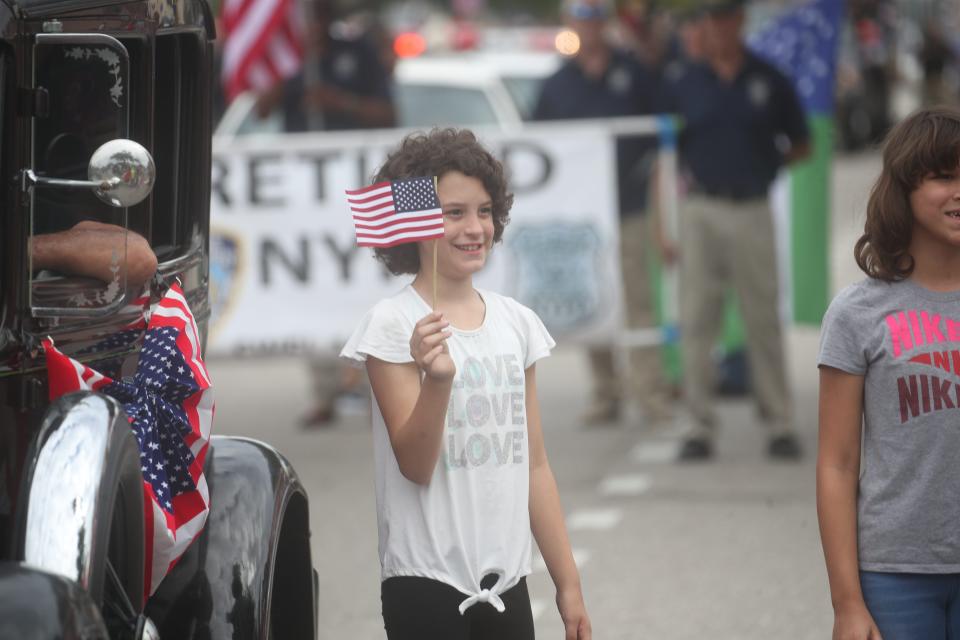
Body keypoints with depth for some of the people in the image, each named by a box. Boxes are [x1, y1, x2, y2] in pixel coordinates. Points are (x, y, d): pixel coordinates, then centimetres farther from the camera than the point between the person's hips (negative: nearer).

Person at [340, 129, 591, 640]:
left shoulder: (516, 323, 8)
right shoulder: (393, 325, -7)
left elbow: (534, 466, 12)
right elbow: (415, 465, -12)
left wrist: (568, 582, 11)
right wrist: (437, 379, -28)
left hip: (506, 582, 5)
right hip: (428, 581, -5)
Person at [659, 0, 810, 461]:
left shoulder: (768, 81, 6)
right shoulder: (682, 85, 6)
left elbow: (800, 146, 15)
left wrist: (766, 168, -1)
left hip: (752, 211, 0)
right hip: (699, 212, 0)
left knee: (763, 320, 3)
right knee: (696, 323, 0)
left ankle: (779, 424, 10)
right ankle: (699, 427, 6)